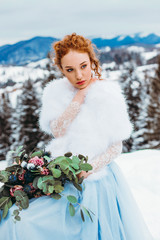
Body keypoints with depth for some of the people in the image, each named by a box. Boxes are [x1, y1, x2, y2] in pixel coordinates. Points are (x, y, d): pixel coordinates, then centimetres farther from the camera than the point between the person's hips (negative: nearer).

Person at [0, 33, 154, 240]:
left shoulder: (108, 93, -7)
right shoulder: (56, 92, 3)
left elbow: (116, 147, -4)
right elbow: (58, 131, -11)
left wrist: (88, 168, -18)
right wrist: (81, 95, -13)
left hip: (99, 179, -2)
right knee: (19, 222, -9)